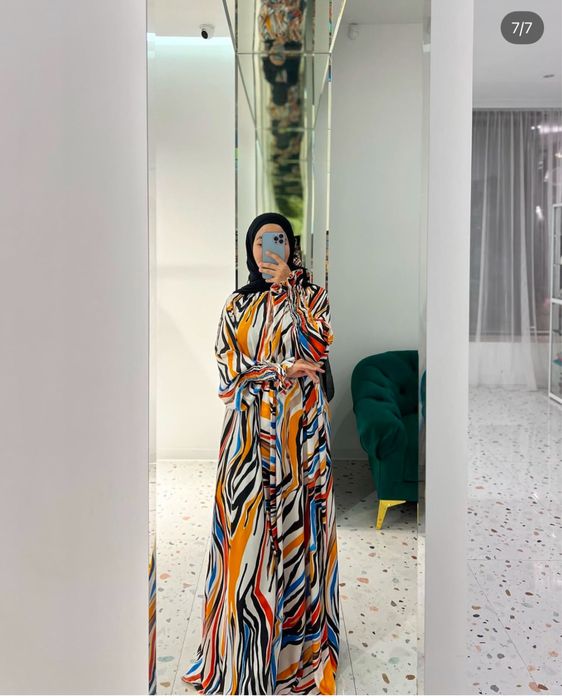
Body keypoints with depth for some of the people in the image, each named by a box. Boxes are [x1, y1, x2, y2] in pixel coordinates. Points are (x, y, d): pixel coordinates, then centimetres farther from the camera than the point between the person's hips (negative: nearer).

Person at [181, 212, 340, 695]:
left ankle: (301, 637, 20)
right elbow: (228, 370, 0)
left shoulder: (313, 297, 7)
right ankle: (248, 654, 17)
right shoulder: (237, 305, 10)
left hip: (300, 429, -1)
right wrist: (282, 370, -10)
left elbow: (317, 349, -11)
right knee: (249, 528, 2)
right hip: (249, 431, 1)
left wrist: (287, 288, -13)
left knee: (297, 524, 3)